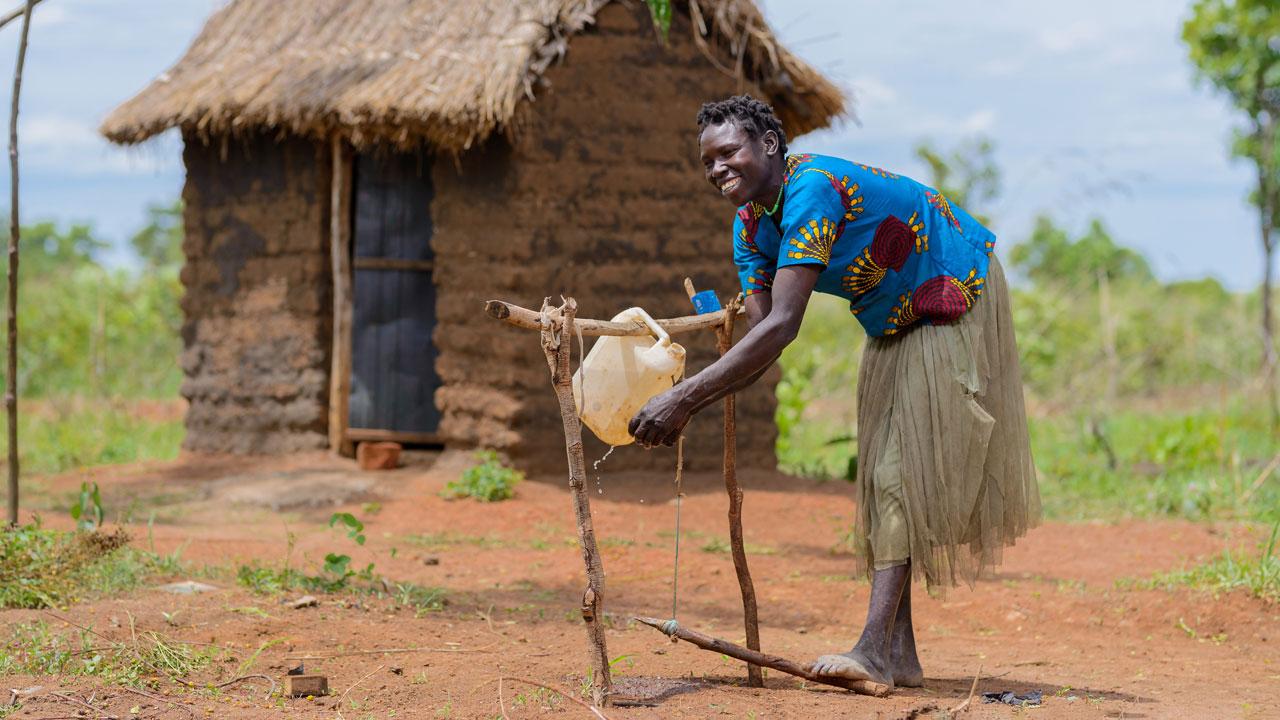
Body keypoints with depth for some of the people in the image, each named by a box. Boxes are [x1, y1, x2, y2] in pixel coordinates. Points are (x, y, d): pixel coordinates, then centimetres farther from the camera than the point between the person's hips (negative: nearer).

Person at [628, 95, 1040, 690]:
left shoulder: (811, 189, -32)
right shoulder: (750, 228, -3)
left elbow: (782, 327, -39)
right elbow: (759, 336, -8)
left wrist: (684, 397, -41)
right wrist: (681, 408, -23)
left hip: (956, 300, -9)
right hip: (894, 323, 9)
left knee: (905, 465, -16)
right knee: (882, 471, 5)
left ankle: (875, 647, -20)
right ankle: (898, 653, 6)